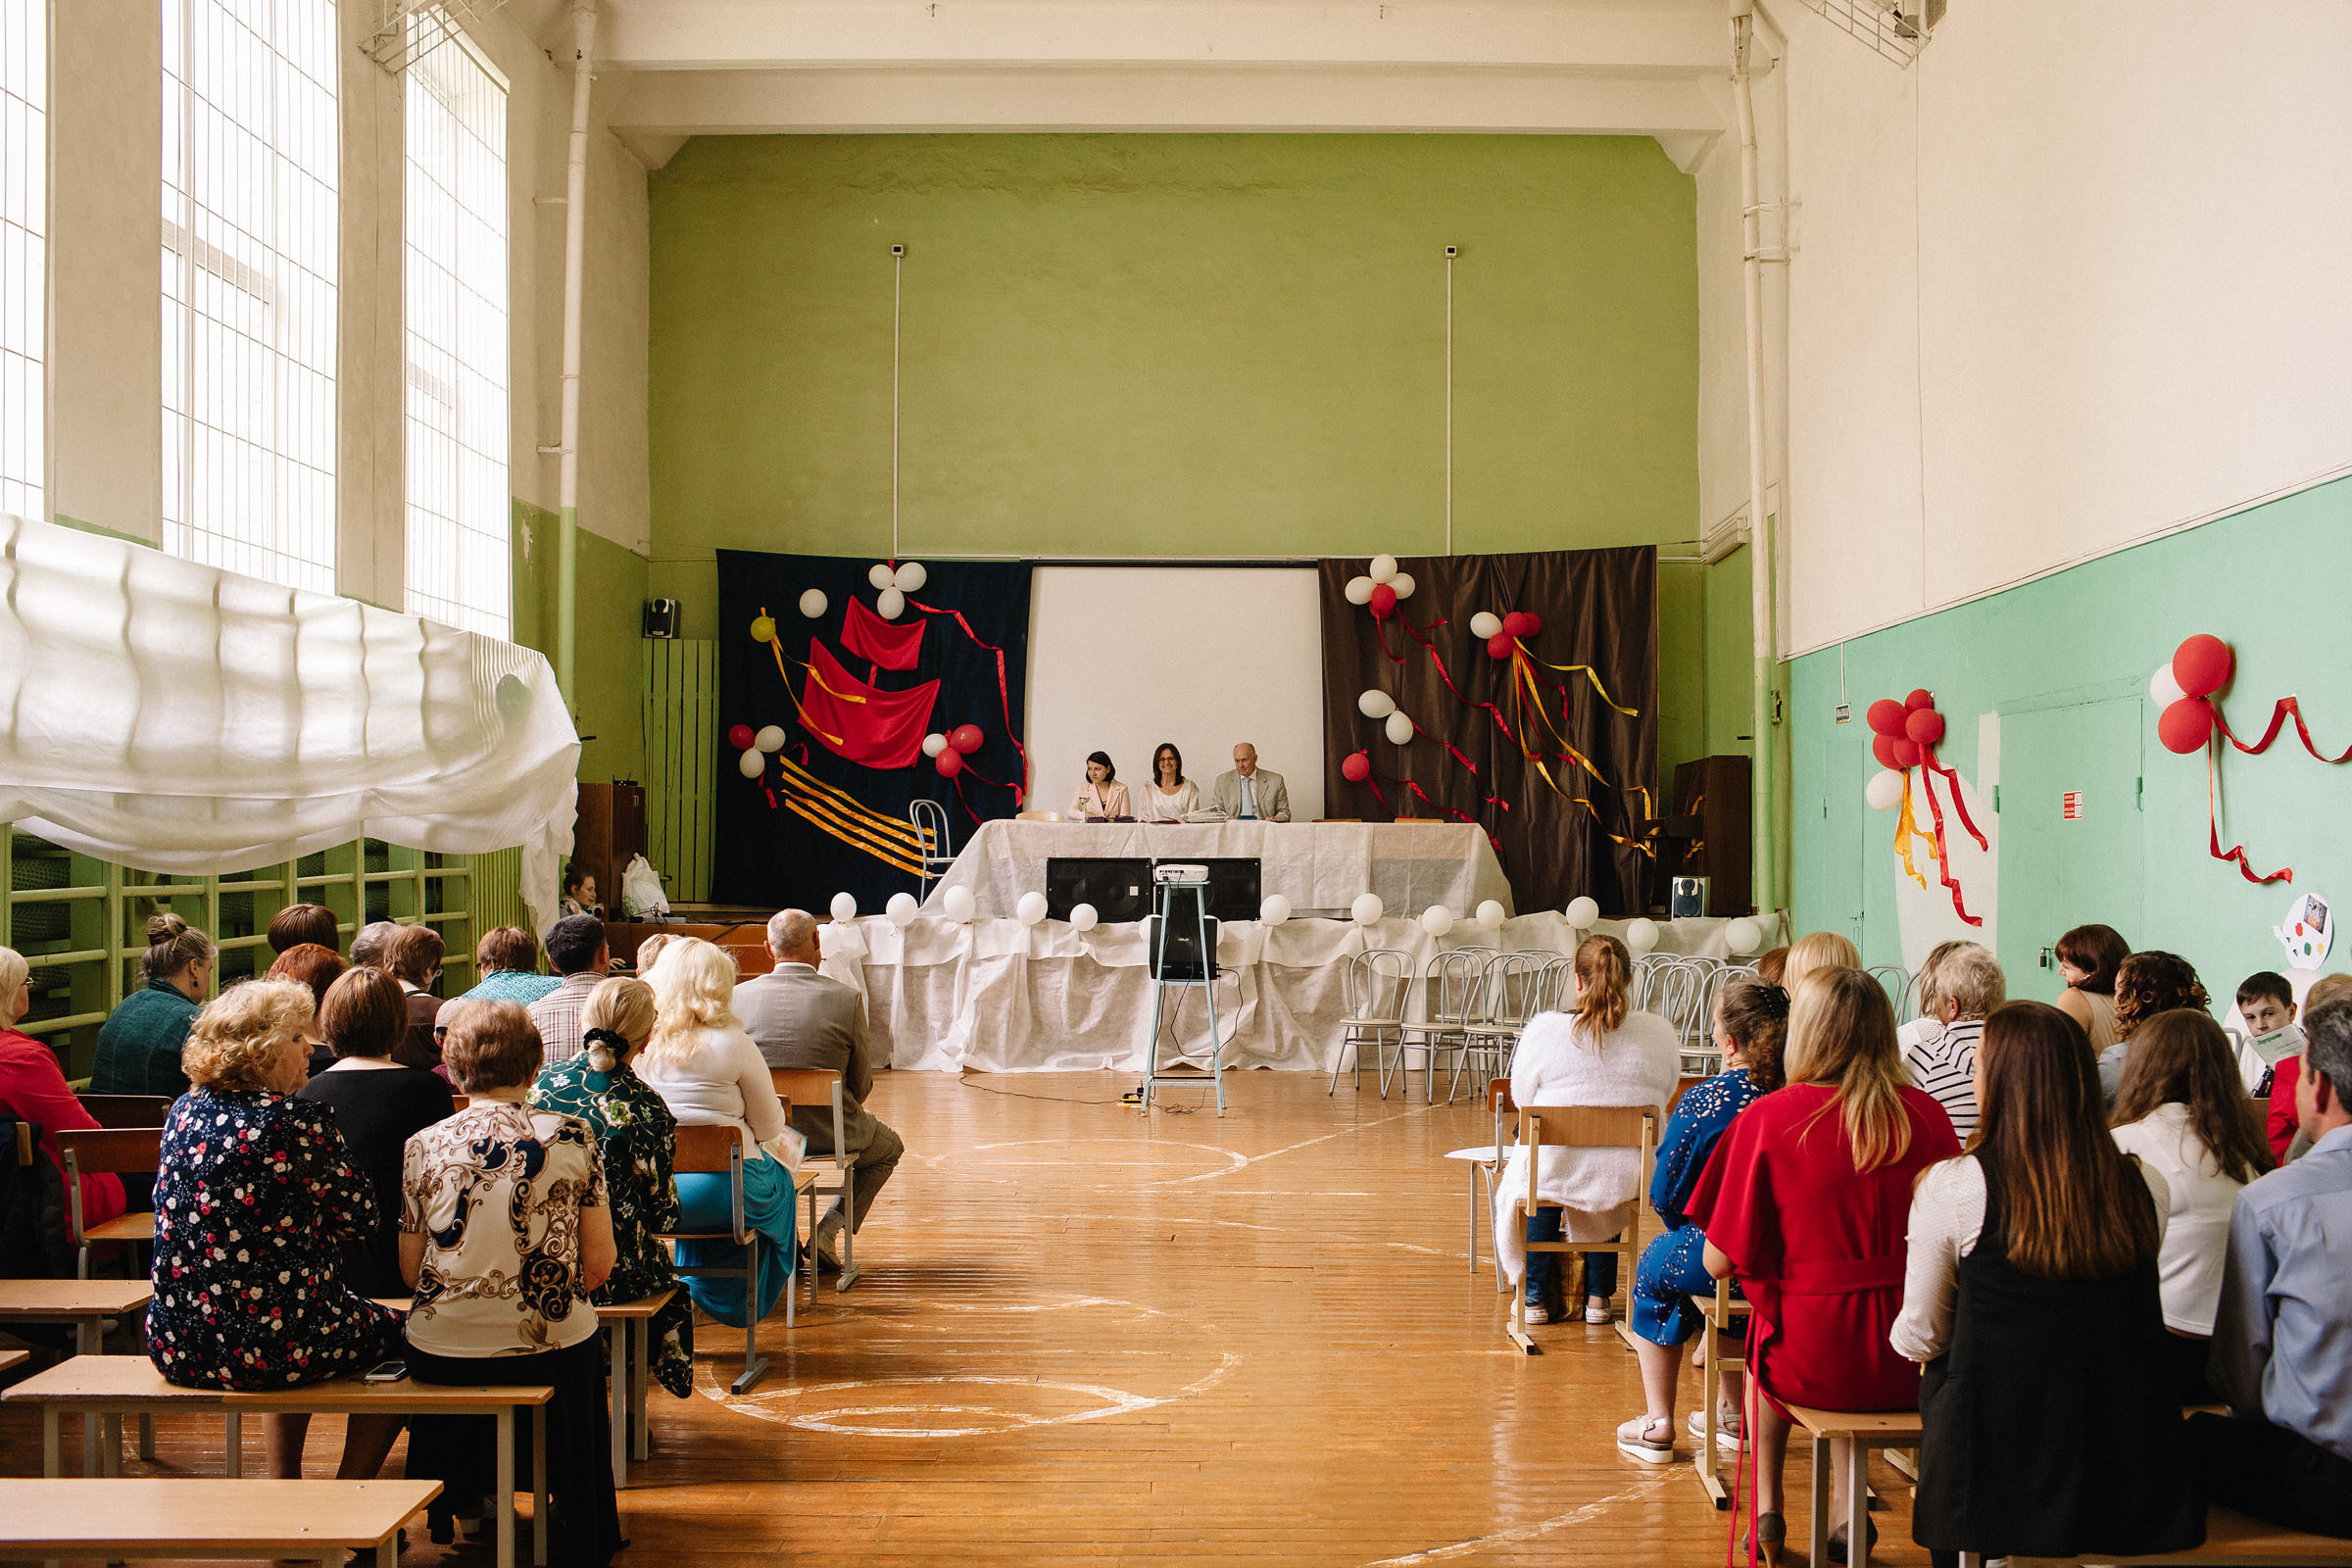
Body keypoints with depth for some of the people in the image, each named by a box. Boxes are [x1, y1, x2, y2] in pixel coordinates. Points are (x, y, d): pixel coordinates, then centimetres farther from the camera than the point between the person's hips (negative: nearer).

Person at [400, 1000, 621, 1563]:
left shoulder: (423, 1146, -4)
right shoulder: (571, 1137, -6)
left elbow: (411, 1272, 1)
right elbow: (599, 1266, -4)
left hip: (443, 1354, 1)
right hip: (549, 1347, -1)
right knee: (584, 1356, 32)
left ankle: (459, 1504, 50)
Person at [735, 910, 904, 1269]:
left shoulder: (739, 996, -8)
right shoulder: (847, 1000, -14)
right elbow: (862, 1084, -5)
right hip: (827, 1131, -3)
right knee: (889, 1148, 28)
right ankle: (827, 1233, 14)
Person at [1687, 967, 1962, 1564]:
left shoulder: (1767, 1118, -12)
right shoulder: (1926, 1114, -4)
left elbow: (1721, 1261, -9)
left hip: (1813, 1364, -3)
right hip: (1911, 1365, 3)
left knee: (1765, 1336, 31)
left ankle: (1767, 1513, 37)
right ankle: (1846, 1518, 38)